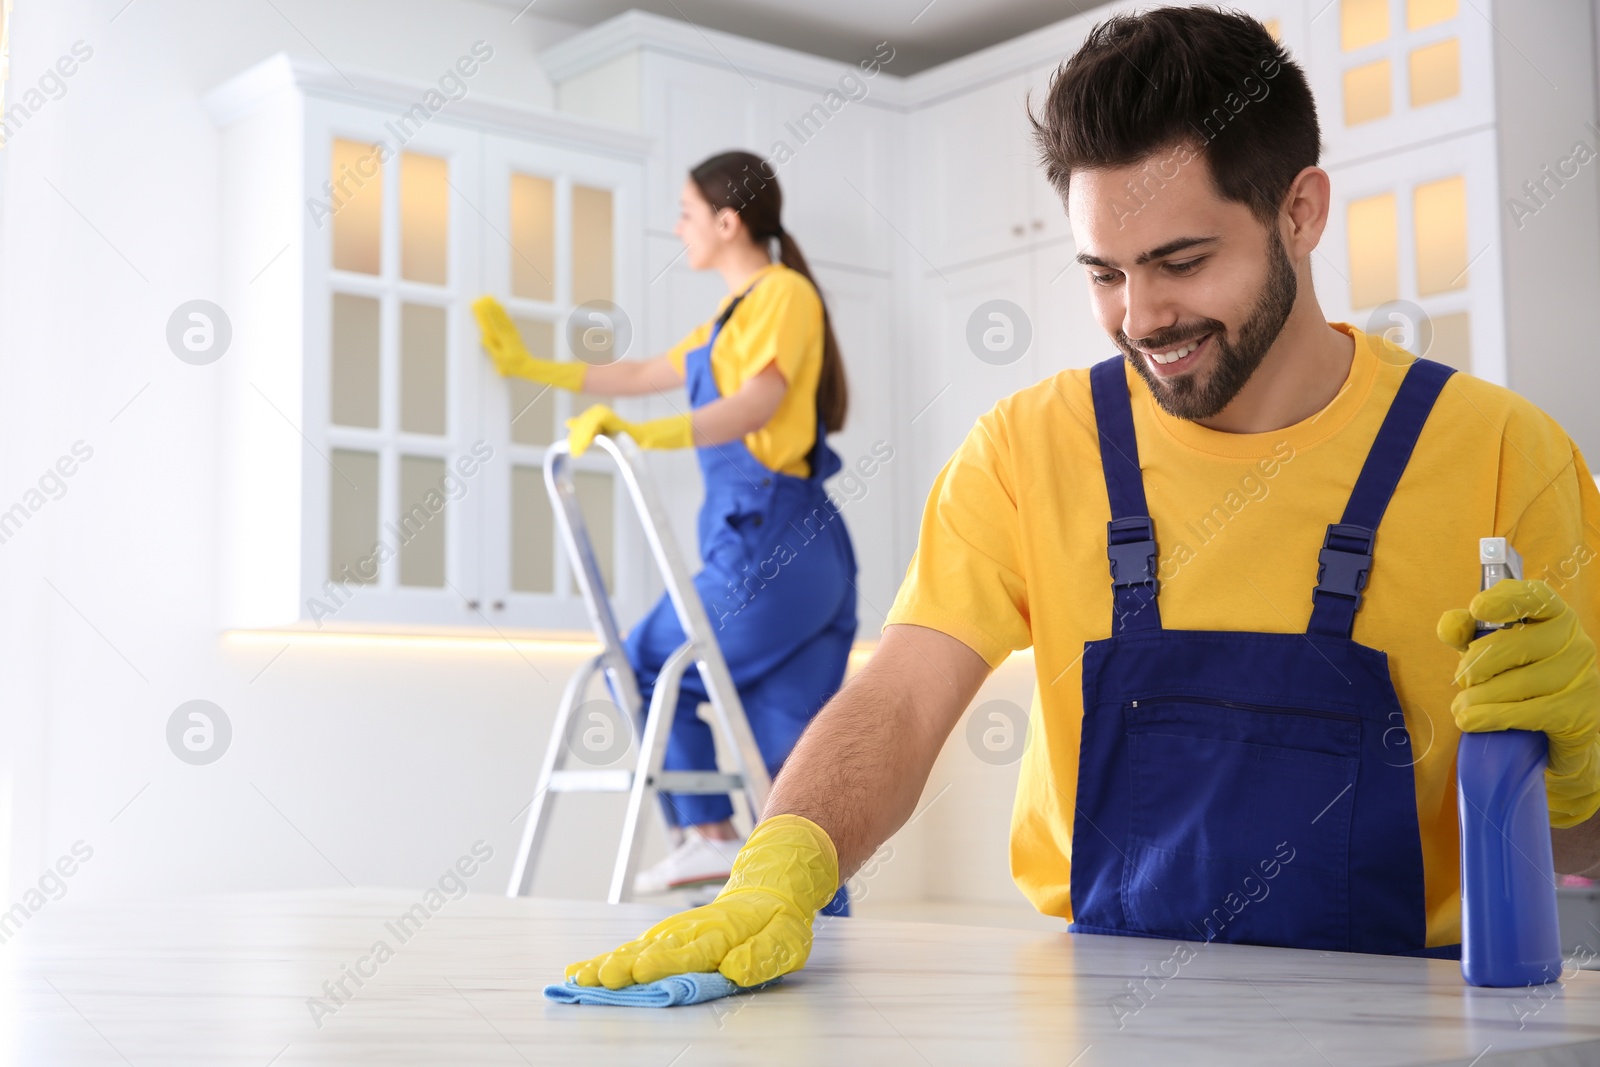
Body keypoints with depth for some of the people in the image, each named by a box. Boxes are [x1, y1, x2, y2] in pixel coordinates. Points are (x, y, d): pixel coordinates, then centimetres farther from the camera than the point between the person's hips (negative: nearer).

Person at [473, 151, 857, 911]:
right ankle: (825, 920, 5)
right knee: (795, 749, 5)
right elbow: (642, 376, 31)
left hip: (769, 536, -9)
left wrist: (650, 435, -33)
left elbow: (758, 403, -21)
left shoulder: (784, 293, -5)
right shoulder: (735, 312, 23)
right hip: (806, 549, 9)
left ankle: (707, 833, 4)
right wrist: (530, 367, 34)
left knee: (646, 668, 5)